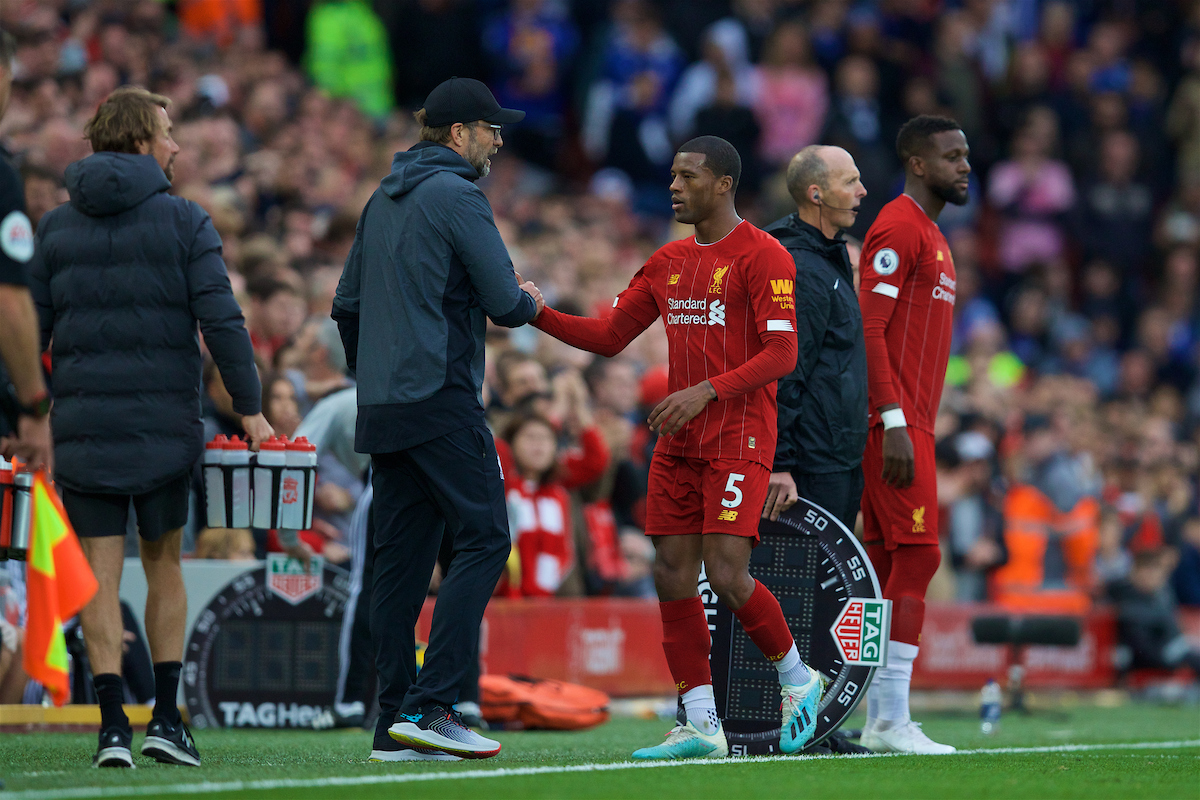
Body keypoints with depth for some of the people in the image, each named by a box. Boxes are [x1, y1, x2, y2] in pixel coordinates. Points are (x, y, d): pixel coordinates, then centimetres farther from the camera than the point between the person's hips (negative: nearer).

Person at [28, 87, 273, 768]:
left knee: (101, 573, 2)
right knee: (164, 564, 12)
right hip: (165, 424, -1)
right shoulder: (184, 222, -3)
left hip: (83, 424, 1)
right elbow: (221, 320, -10)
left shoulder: (56, 228, 6)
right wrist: (250, 407, -6)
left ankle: (113, 723, -6)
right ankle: (166, 718, 7)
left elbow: (31, 329, 5)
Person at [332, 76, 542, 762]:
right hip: (441, 400, -9)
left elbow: (347, 305, 23)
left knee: (402, 557, 7)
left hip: (383, 408, 9)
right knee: (484, 539, -8)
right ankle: (429, 706, -16)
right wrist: (530, 302, 9)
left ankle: (395, 722, 5)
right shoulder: (458, 196, -8)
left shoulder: (384, 200, 19)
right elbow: (505, 303, -13)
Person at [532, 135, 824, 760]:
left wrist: (704, 392, -22)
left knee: (727, 575, -15)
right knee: (673, 578, 0)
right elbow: (608, 336, 18)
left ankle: (797, 678, 10)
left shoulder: (762, 257, -7)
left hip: (739, 439, -7)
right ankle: (701, 727, 3)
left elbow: (782, 353, -13)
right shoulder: (667, 264, 16)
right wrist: (538, 315, 3)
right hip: (677, 444, 7)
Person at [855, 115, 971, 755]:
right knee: (917, 553, -13)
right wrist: (895, 424, -23)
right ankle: (891, 720, -15)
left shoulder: (929, 234, 21)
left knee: (888, 561, 8)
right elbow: (868, 328, -18)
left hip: (909, 423, 10)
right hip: (893, 420, -10)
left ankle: (880, 721, 8)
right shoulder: (898, 227, -10)